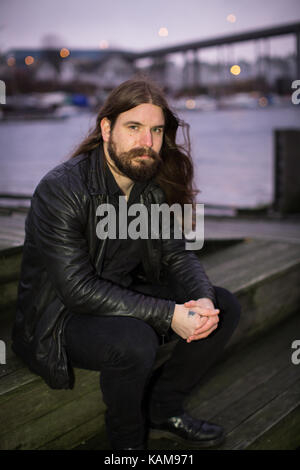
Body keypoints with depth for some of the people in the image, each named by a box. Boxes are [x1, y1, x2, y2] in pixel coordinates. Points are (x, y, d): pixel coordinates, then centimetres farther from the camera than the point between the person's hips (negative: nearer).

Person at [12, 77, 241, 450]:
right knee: (133, 340, -36)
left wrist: (202, 300, -22)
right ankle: (128, 440, -4)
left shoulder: (155, 186, -2)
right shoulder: (61, 189, -23)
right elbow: (79, 289, -28)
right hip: (61, 314, -7)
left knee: (224, 307, -5)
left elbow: (178, 255, 1)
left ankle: (163, 410, 9)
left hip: (129, 294, 7)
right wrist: (168, 315, -31)